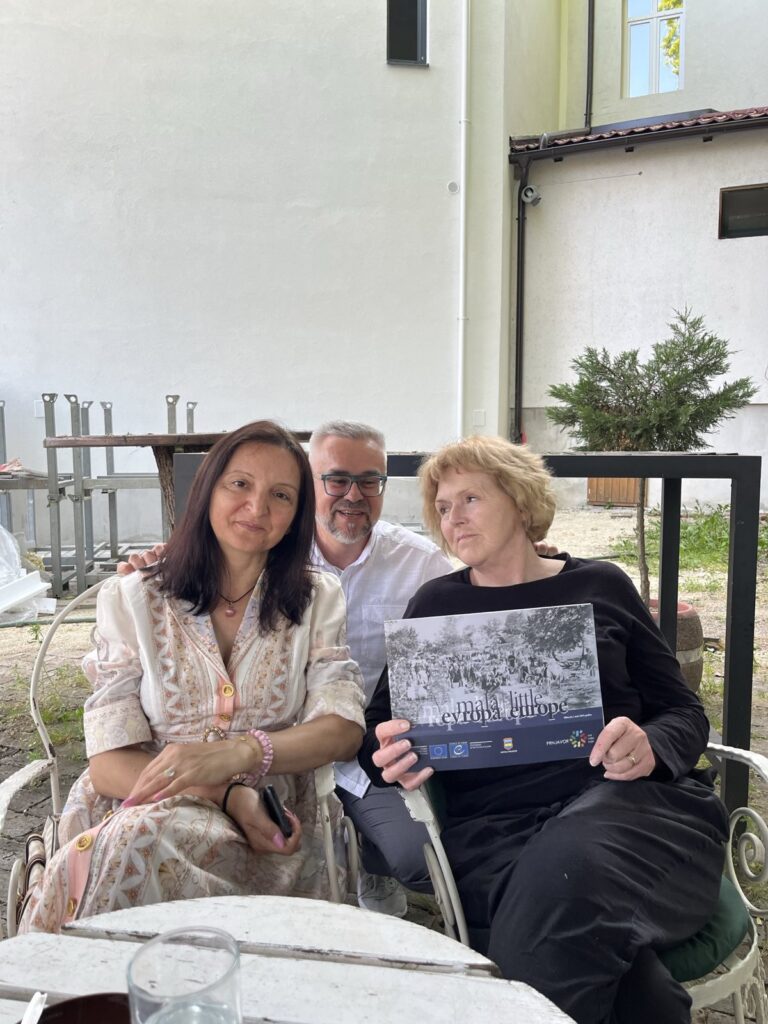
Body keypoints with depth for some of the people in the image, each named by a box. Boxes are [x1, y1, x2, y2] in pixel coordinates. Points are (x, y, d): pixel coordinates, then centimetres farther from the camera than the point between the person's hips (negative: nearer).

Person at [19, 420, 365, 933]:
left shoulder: (318, 599, 9)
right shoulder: (130, 599, 6)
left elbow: (344, 728, -5)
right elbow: (111, 762, -3)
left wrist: (237, 753, -23)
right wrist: (228, 795, -19)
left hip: (267, 828, 0)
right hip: (139, 808, 1)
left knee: (144, 837, -32)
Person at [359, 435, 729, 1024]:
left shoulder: (601, 586, 13)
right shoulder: (438, 605, 15)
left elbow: (685, 714, 13)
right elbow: (376, 734, 14)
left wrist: (651, 747, -10)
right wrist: (392, 759, -11)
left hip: (629, 798, 0)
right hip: (496, 821, 1)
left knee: (566, 872, -35)